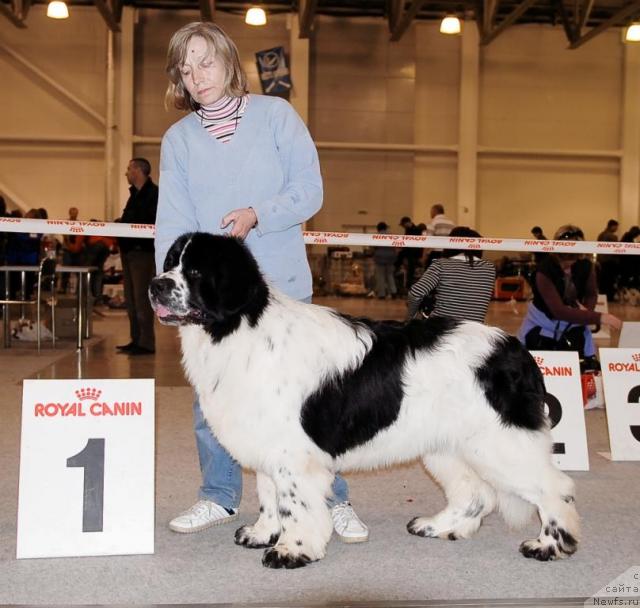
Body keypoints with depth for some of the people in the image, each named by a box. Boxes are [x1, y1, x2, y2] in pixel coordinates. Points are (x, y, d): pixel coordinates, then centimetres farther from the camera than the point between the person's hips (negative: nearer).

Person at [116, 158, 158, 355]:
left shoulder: (153, 193, -10)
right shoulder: (135, 194, 20)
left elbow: (153, 223, -18)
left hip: (142, 251, -10)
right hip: (129, 250, 10)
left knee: (141, 298, -8)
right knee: (131, 299, 11)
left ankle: (146, 343, -4)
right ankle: (136, 340, 17)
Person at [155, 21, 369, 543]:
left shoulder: (274, 114, 2)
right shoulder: (179, 138, 7)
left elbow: (310, 189, -4)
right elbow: (173, 222, -2)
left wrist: (258, 215, -21)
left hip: (281, 284, -2)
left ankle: (333, 500, 13)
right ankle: (220, 497, 25)